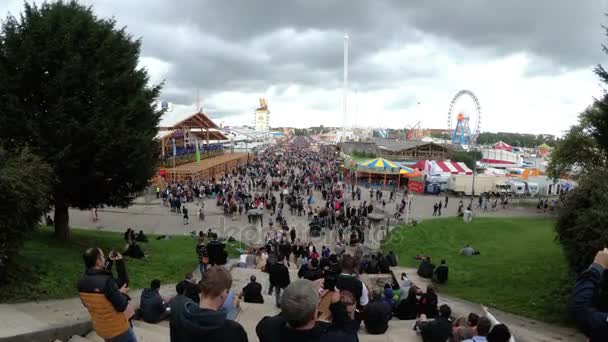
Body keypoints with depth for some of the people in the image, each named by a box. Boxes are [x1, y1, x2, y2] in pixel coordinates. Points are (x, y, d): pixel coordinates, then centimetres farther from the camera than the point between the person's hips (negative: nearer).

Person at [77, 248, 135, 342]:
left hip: (100, 328, 7)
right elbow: (122, 306, -26)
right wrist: (122, 293, -7)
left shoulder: (81, 282, -8)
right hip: (118, 328, -7)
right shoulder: (106, 281, -31)